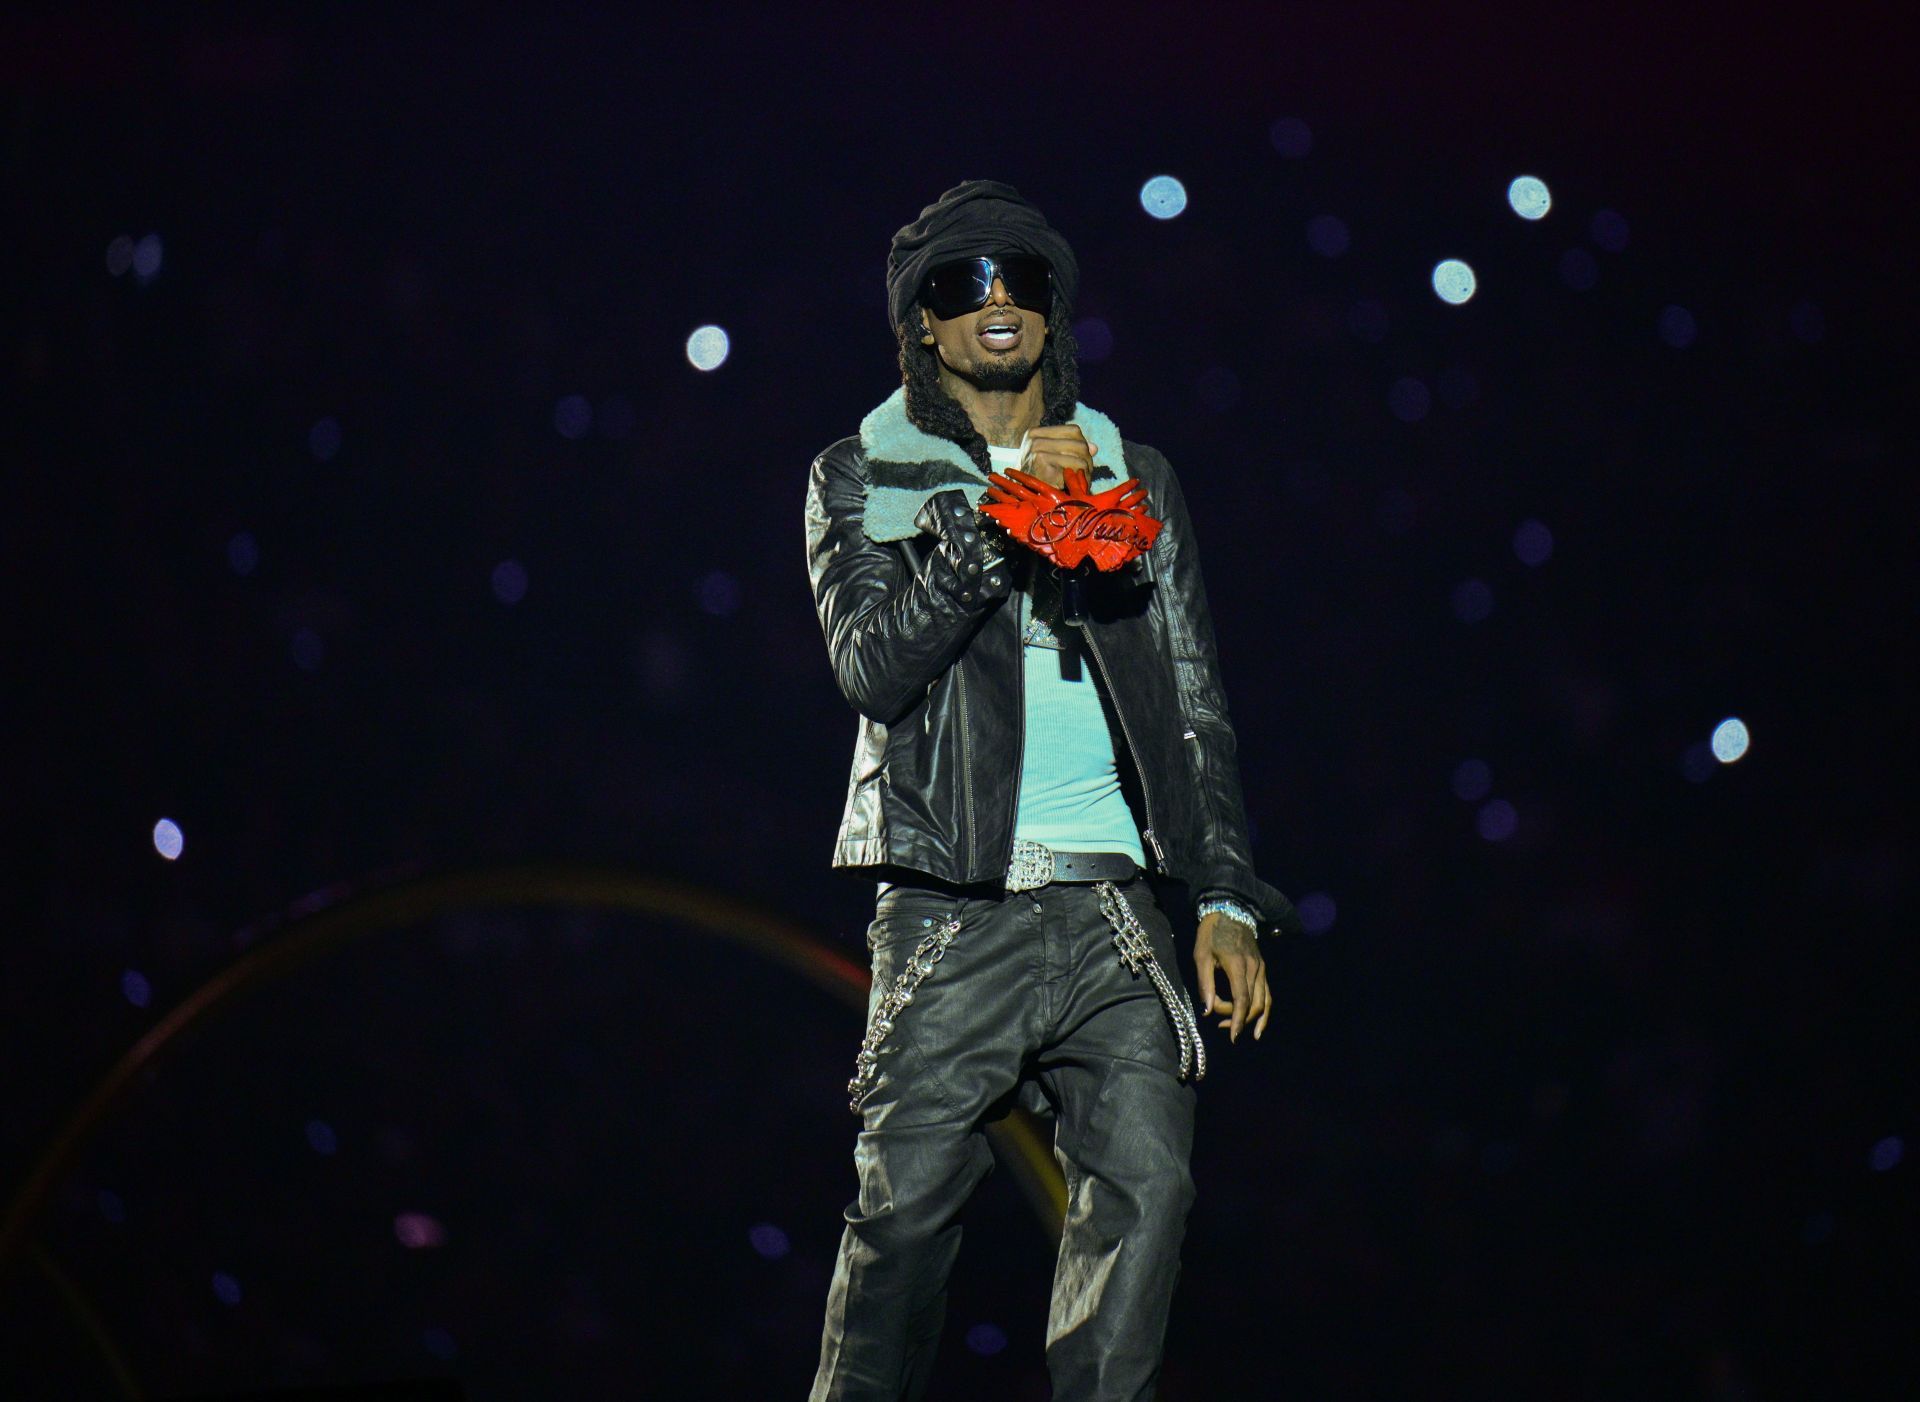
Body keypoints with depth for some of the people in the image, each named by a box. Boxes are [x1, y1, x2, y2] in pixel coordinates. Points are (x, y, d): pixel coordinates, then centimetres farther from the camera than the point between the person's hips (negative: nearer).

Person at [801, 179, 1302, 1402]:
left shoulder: (1132, 476, 17)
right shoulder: (859, 478, 9)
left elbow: (1196, 705, 16)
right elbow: (874, 661, -7)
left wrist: (1228, 898, 9)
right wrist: (999, 516, -14)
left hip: (1107, 901, 2)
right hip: (952, 906, -2)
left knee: (1146, 1185, -11)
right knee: (907, 1211, -5)